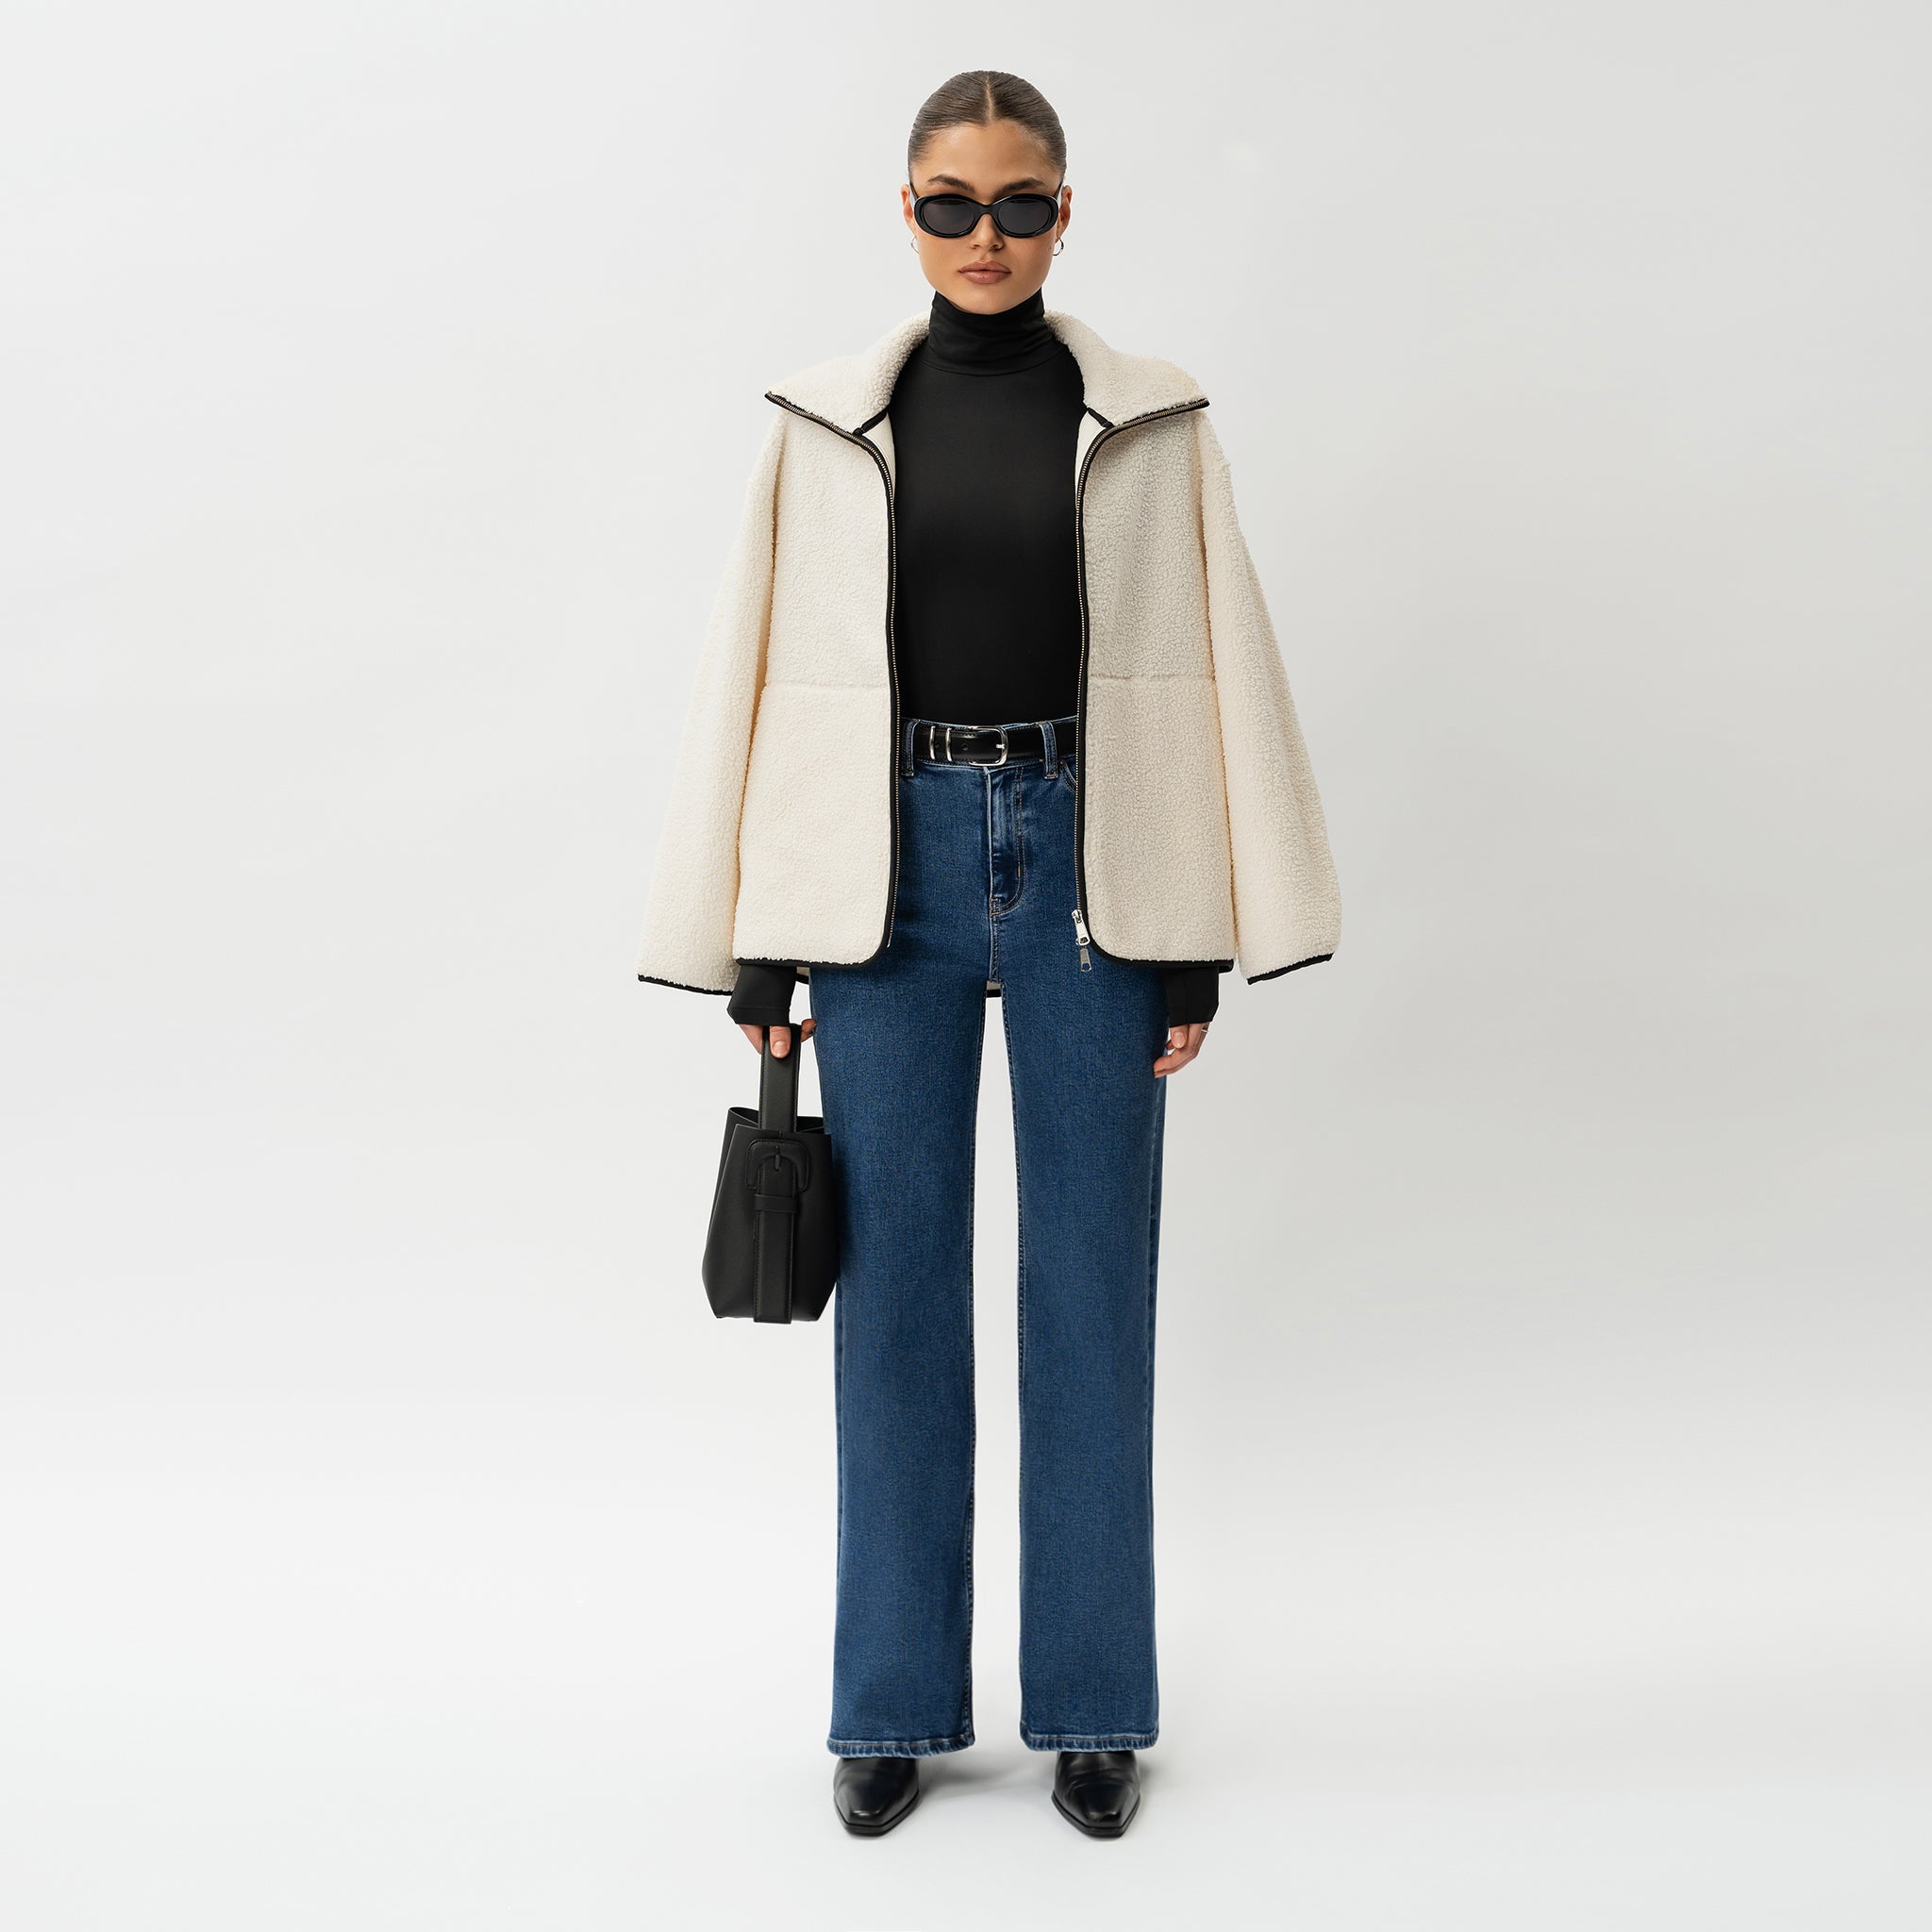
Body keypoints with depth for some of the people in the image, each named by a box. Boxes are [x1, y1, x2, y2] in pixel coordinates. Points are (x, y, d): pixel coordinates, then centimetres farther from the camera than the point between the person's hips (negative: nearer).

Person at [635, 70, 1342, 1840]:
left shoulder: (1152, 422, 3)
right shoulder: (829, 425, 4)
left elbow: (1214, 674, 3)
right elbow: (760, 680, 4)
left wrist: (1202, 938, -1)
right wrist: (757, 950, 1)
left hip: (1087, 858, 0)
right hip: (889, 865, 1)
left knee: (1091, 1293, 6)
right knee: (897, 1295, 6)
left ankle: (1091, 1705, 21)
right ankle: (895, 1705, 21)